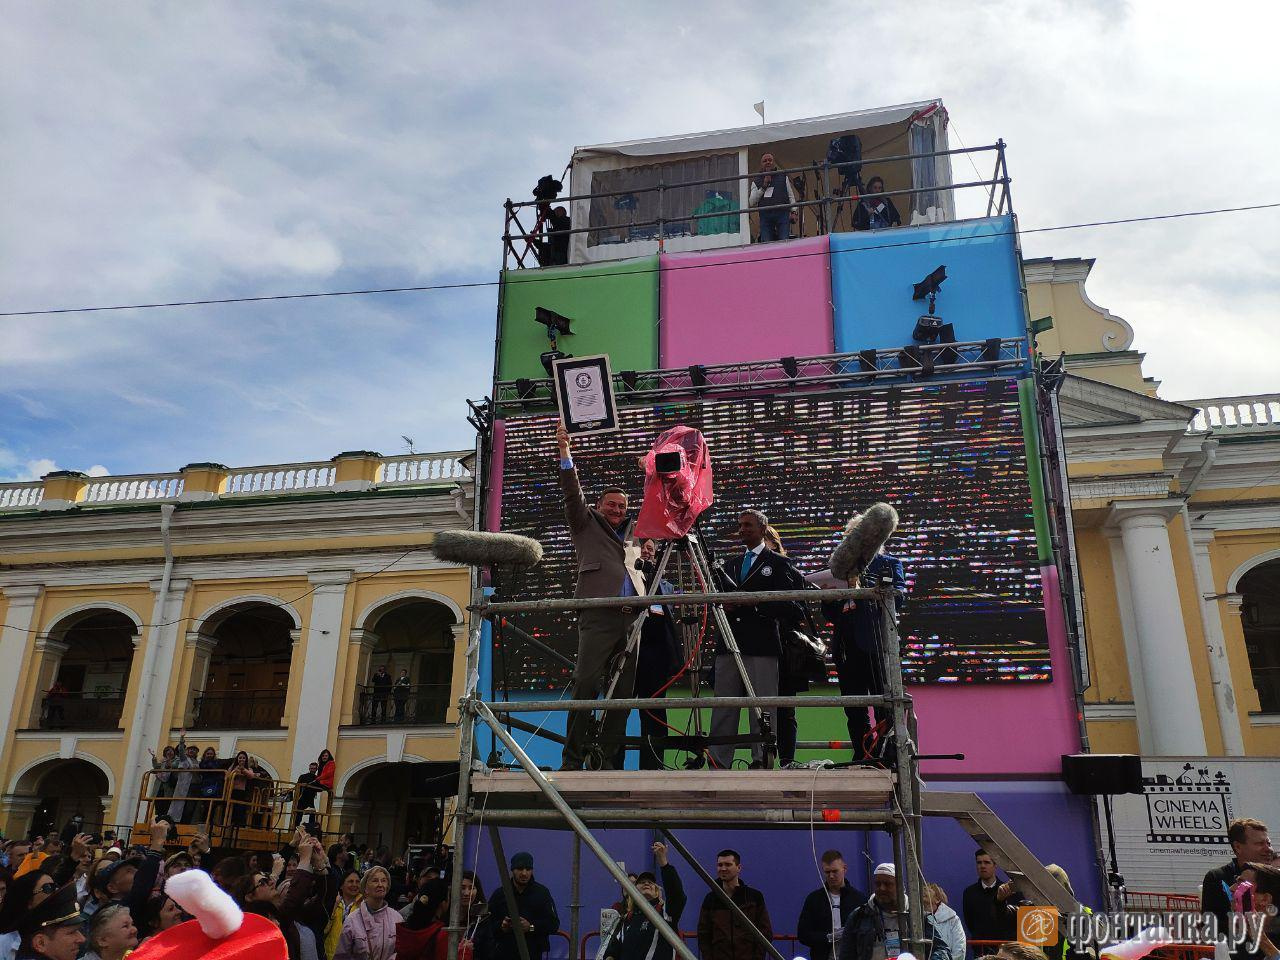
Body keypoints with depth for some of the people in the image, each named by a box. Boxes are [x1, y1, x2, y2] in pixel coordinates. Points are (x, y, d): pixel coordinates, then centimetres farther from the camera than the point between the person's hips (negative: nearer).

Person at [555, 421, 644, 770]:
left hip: (630, 617, 6)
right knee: (587, 685, -14)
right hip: (598, 614, -6)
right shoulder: (587, 523, 15)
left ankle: (607, 760, 5)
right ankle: (572, 760, -10)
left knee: (623, 692, 1)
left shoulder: (632, 536, 28)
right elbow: (573, 493, 1)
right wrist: (565, 452, -9)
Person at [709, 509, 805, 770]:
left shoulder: (778, 563, 6)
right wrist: (724, 608, 2)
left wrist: (753, 604, -12)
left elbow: (789, 604, -3)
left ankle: (762, 762, 0)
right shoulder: (729, 564, 22)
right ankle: (718, 763, 6)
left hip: (762, 646, -5)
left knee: (762, 709, -4)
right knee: (723, 708, 3)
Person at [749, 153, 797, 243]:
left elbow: (791, 196, 18)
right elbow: (751, 202, 5)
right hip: (765, 215, 1)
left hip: (782, 213, -1)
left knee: (784, 241, -14)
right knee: (765, 243, -7)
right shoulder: (756, 182, 17)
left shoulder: (783, 177, 20)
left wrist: (793, 211, 3)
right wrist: (763, 186, 0)